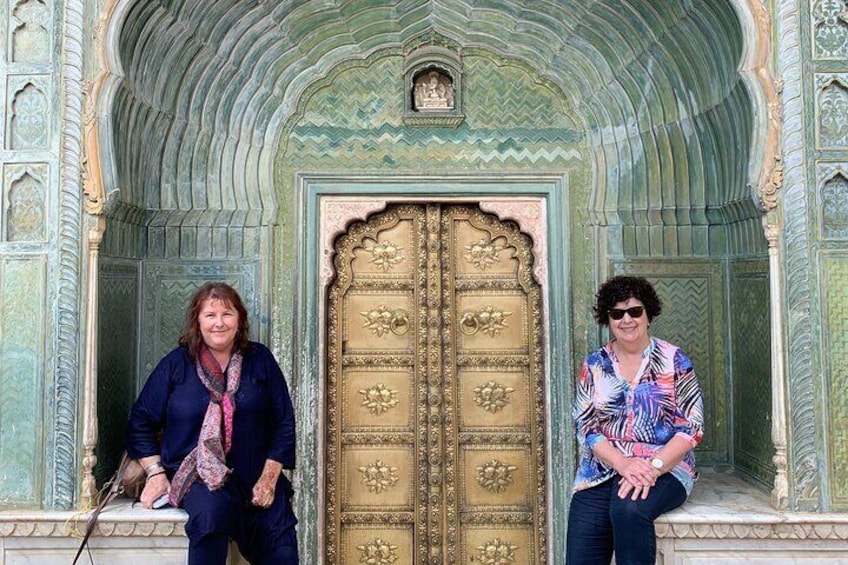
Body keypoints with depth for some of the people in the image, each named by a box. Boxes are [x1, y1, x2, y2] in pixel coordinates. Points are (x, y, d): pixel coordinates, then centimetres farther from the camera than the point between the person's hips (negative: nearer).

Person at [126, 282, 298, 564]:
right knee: (213, 509, -36)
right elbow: (142, 420, 9)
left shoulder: (260, 360, 7)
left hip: (254, 475, 1)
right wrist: (155, 473, -2)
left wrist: (269, 478, -3)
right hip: (195, 475, -1)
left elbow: (284, 423, 6)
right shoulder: (176, 364, 5)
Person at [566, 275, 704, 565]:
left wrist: (654, 466, -18)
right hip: (602, 469, 2)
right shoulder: (593, 366, 8)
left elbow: (692, 426, -4)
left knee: (628, 509, -34)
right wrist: (623, 464, -16)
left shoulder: (674, 360, 1)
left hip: (664, 468, -2)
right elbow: (586, 427, 1)